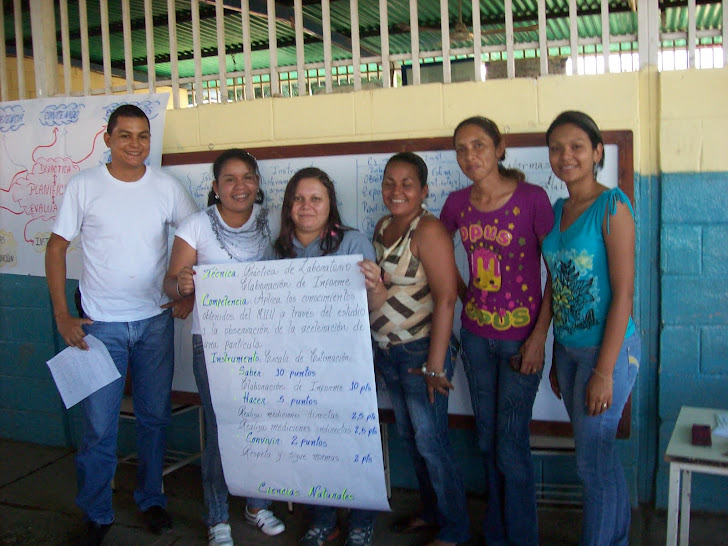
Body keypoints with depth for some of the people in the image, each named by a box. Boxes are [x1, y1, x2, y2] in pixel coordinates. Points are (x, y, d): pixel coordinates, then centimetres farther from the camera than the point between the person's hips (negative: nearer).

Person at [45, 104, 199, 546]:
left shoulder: (166, 186, 0)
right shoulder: (84, 186, -4)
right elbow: (57, 248, 1)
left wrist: (190, 294, 1)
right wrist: (62, 316, -4)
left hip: (156, 321, 2)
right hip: (101, 324, -1)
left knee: (155, 418, 12)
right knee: (99, 427, 2)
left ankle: (152, 500, 32)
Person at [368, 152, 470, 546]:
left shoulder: (428, 230, -16)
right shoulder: (383, 227, 9)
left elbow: (445, 298, -20)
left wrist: (435, 365, -21)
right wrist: (374, 349, 13)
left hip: (420, 351, -8)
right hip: (387, 352, 8)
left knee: (431, 442, 1)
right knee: (409, 436, 18)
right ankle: (431, 512, 36)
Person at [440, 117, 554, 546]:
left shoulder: (532, 199, -13)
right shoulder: (458, 203, 1)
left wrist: (539, 337, -14)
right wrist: (463, 294, 11)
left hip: (520, 337, -5)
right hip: (476, 334, 5)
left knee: (511, 447, 1)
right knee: (487, 441, 16)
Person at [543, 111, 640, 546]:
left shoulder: (611, 206, -13)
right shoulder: (558, 209, 8)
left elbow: (623, 294, -16)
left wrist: (604, 371, -18)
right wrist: (557, 358, 13)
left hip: (608, 348, -7)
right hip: (569, 348, 7)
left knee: (593, 462, 3)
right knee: (600, 456, 18)